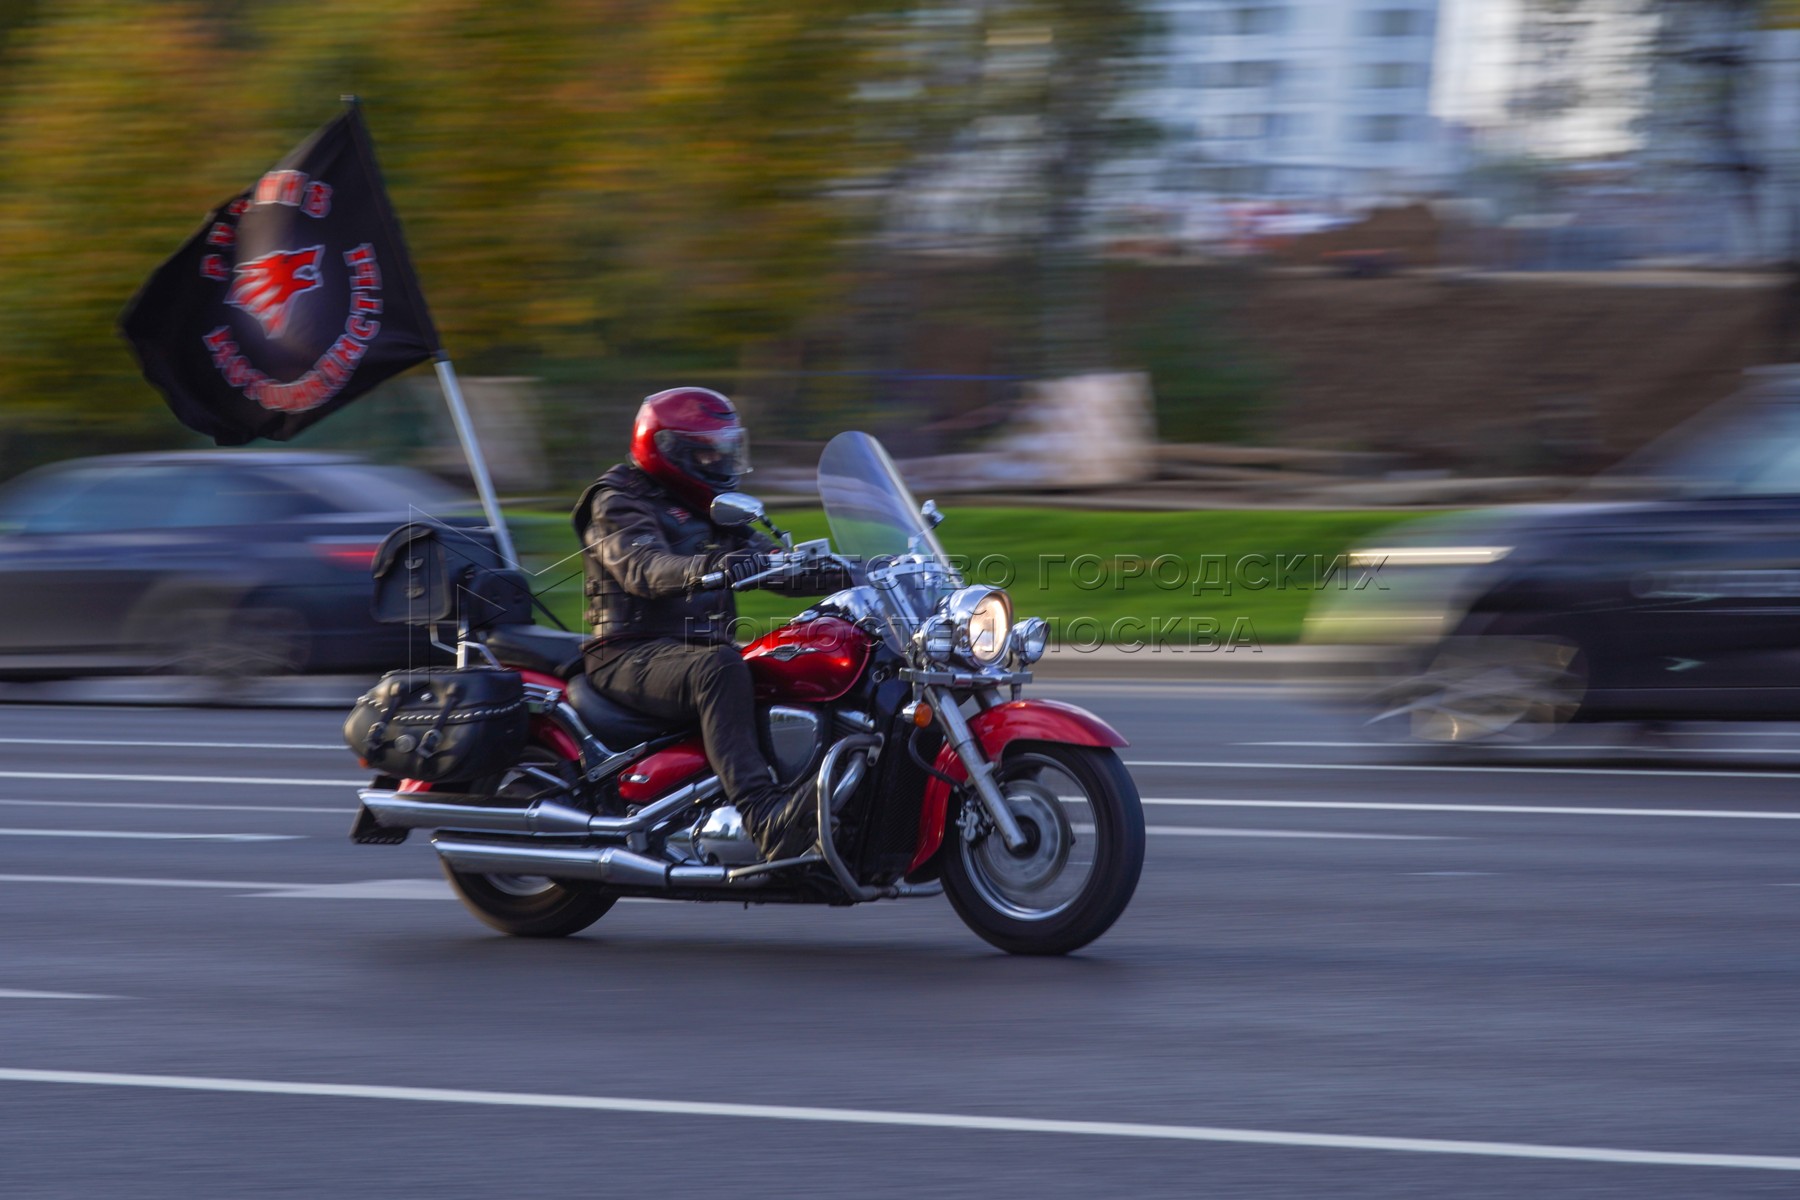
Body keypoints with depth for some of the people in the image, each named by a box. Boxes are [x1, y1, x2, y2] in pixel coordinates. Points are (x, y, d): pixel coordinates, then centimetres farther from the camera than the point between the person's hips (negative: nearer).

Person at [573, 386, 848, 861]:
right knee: (718, 670, -40)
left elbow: (770, 564, 19)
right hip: (630, 656, -9)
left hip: (698, 646, 9)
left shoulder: (711, 511, 23)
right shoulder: (618, 501, -3)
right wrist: (710, 568, -43)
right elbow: (644, 567, -23)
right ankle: (766, 819, -56)